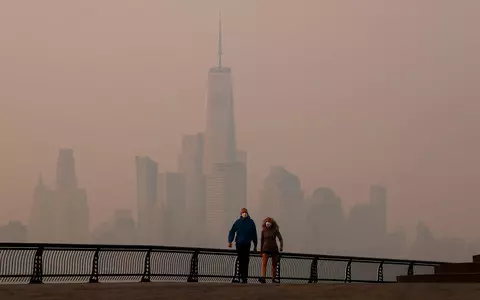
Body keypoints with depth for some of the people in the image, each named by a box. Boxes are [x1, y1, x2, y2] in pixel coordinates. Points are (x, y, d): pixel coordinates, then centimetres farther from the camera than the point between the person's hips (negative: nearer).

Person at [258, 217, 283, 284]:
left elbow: (280, 239, -6)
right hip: (266, 249, 0)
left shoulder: (275, 230, -3)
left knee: (274, 264, 7)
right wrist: (261, 250, 17)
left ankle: (273, 279, 16)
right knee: (264, 263, -16)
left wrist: (281, 246, -20)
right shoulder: (263, 231, 3)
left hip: (274, 249, 0)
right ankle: (262, 278, -28)